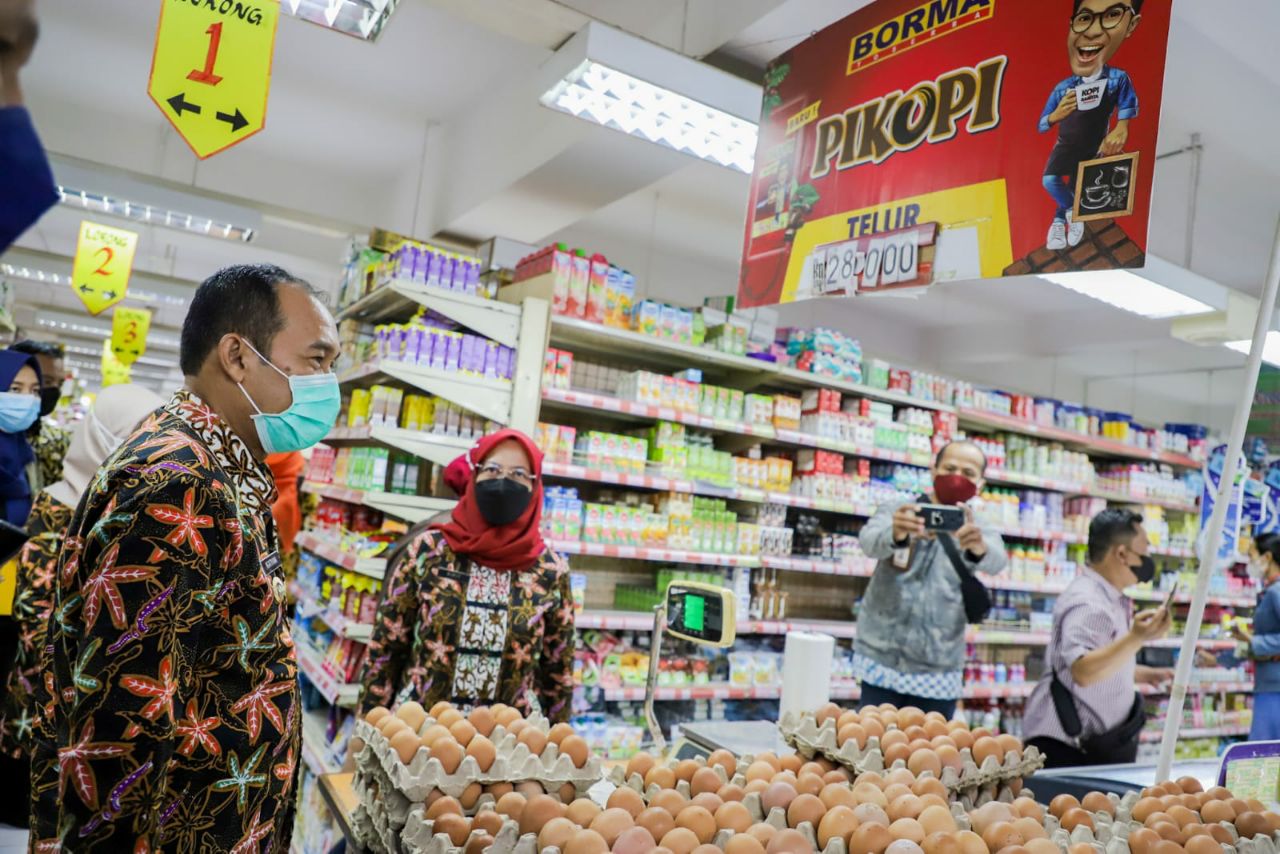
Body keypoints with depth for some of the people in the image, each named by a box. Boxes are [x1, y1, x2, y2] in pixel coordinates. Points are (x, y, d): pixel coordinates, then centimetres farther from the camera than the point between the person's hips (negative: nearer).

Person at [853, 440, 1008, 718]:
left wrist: (979, 547, -43)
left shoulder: (978, 531, 4)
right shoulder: (897, 511, -1)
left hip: (940, 673, 2)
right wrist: (896, 535, -46)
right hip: (882, 661, -1)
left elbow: (996, 561, -19)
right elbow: (870, 541, -22)